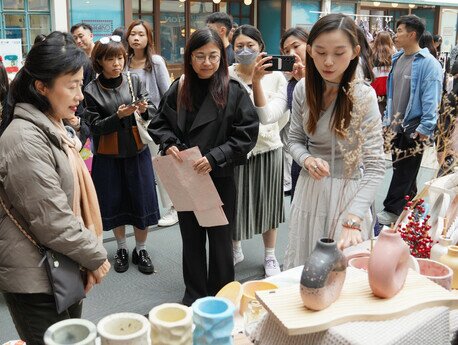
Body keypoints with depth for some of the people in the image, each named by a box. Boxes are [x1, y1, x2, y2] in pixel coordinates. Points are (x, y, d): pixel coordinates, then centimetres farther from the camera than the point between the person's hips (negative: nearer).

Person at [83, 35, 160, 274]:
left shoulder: (134, 81, -1)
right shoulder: (92, 91, -5)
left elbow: (152, 116, -3)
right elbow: (94, 127, -9)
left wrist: (144, 111, -25)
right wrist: (118, 116, -23)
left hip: (137, 152, 1)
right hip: (108, 156, -1)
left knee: (142, 201, 4)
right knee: (115, 202, 9)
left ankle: (141, 250, 22)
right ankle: (121, 249, 29)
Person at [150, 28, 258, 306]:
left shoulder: (234, 92, -9)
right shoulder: (178, 90, 1)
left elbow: (247, 134, -11)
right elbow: (159, 123, 10)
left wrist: (215, 157, -20)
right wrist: (169, 143, -10)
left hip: (220, 178, -3)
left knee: (220, 239, 11)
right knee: (191, 238, 16)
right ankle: (194, 294, 33)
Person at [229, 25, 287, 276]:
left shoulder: (275, 76, -3)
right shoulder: (225, 76, -6)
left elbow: (282, 115, 0)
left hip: (267, 147, 1)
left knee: (267, 203, 12)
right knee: (235, 202, 10)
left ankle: (270, 256, 28)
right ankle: (235, 249, 34)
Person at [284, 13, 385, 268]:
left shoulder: (364, 96, -18)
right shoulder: (303, 89, -5)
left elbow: (375, 167, -21)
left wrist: (353, 220, -32)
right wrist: (307, 159, -18)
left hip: (348, 193, -4)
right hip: (310, 189, 4)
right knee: (301, 269, 16)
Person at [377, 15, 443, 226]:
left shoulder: (429, 63, -14)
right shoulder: (397, 59, 9)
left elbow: (431, 99, -18)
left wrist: (425, 129, -21)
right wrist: (387, 119, 14)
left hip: (413, 128, -8)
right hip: (396, 126, 8)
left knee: (404, 173, 3)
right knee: (401, 170, 17)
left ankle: (392, 210, 12)